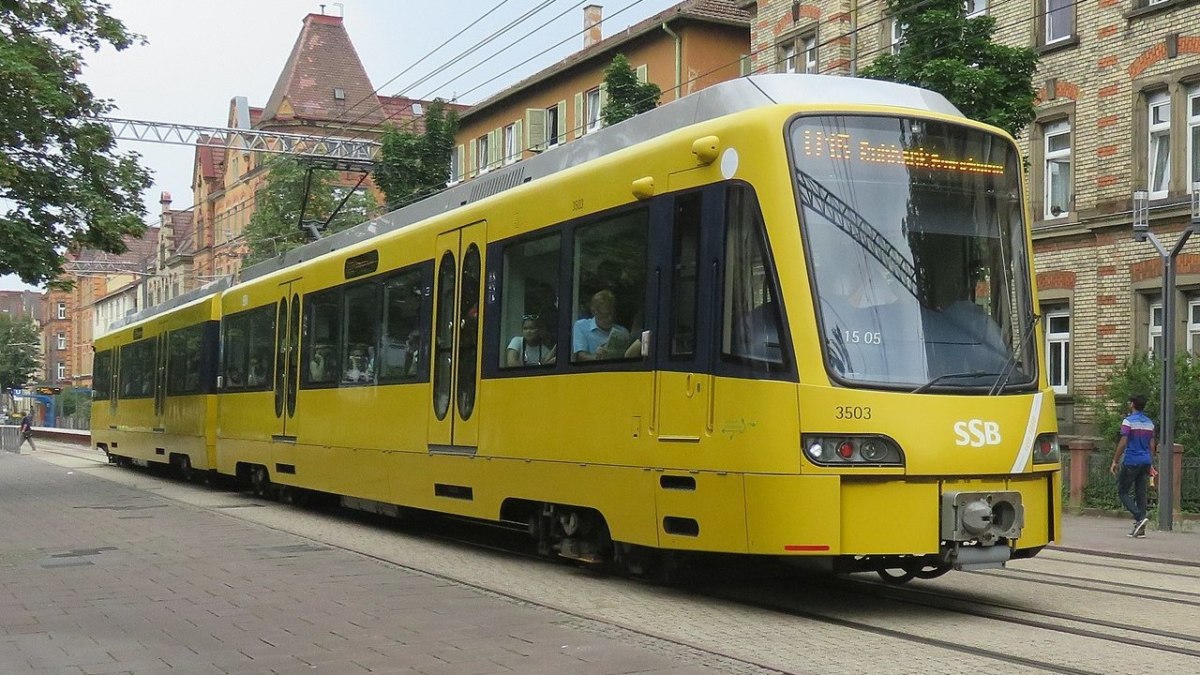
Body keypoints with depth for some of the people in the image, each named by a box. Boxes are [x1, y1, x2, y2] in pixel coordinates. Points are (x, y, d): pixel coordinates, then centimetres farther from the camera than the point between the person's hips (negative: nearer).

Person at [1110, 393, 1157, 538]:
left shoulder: (1129, 421, -10)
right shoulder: (1149, 423, 11)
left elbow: (1123, 443, -15)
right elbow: (1151, 446, 14)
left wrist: (1115, 461, -9)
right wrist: (1150, 465, 19)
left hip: (1131, 462, -7)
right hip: (1145, 462, 7)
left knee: (1123, 492, 2)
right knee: (1140, 494, 8)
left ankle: (1140, 517, -17)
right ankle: (1140, 529, 6)